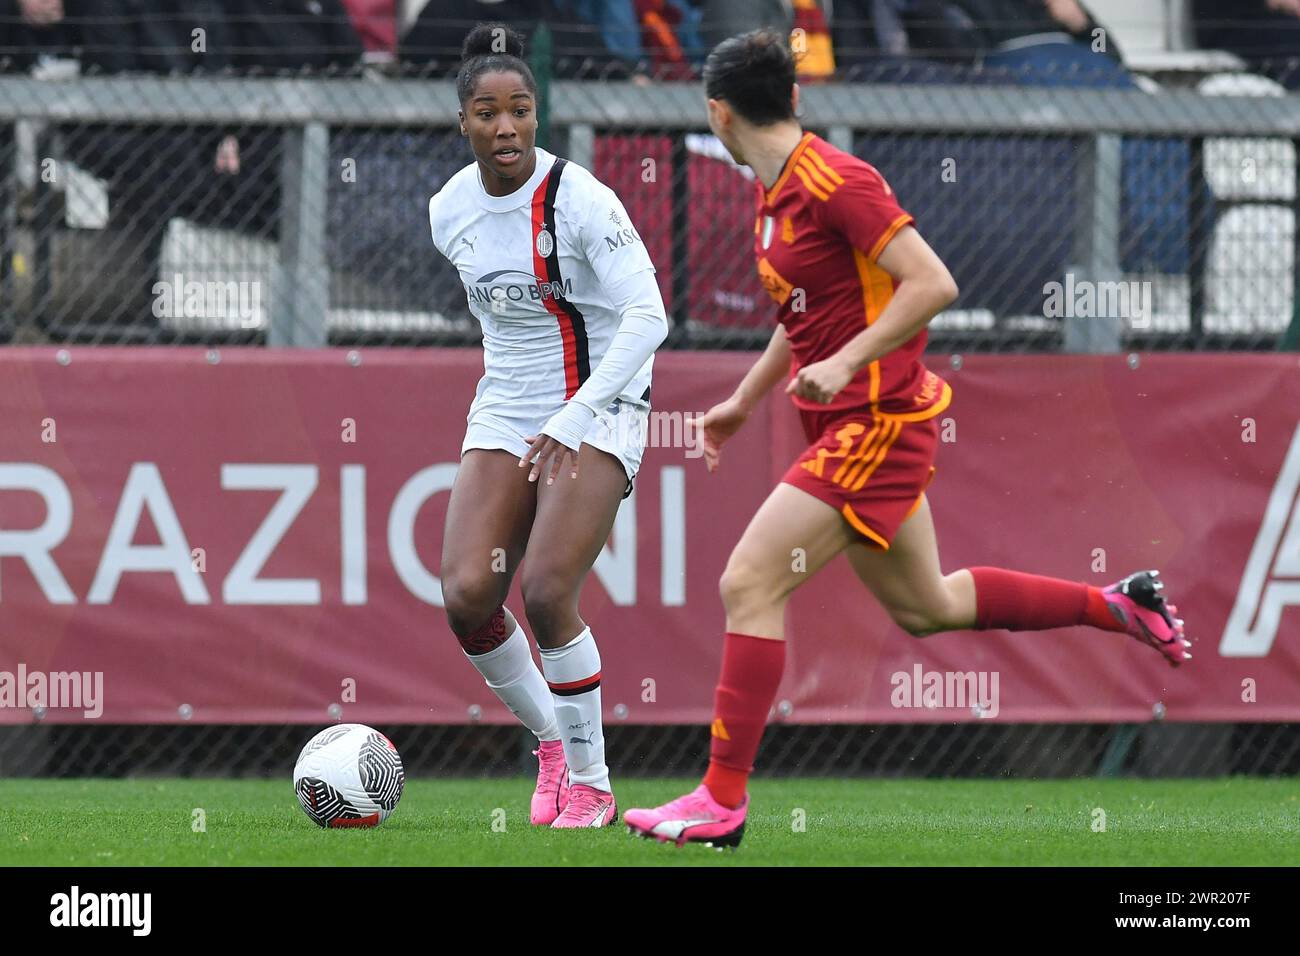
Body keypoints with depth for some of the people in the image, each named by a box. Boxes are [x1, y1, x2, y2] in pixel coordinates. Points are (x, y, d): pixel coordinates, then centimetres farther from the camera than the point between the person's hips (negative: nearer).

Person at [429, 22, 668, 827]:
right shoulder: (450, 211, 1)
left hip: (599, 410, -5)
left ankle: (590, 784, -1)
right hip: (505, 417, 5)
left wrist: (573, 420, -31)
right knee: (467, 595, -12)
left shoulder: (579, 199, -18)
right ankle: (551, 740, 12)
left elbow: (648, 318, -24)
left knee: (547, 592, -20)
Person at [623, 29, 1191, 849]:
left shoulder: (834, 182, -17)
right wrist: (742, 402, 29)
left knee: (748, 586, -14)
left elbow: (933, 285, -22)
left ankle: (724, 799, -12)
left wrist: (845, 363, -27)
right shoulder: (778, 194, 12)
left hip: (876, 423, -10)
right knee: (924, 606, 18)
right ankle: (1120, 605, 29)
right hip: (849, 424, 10)